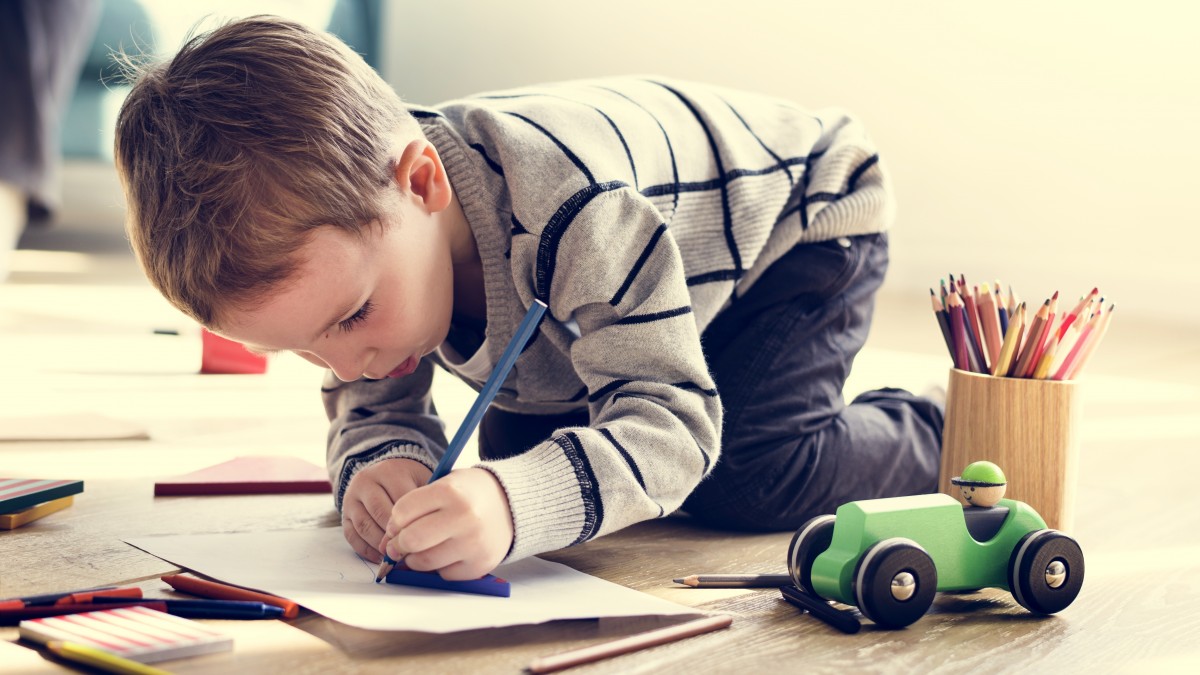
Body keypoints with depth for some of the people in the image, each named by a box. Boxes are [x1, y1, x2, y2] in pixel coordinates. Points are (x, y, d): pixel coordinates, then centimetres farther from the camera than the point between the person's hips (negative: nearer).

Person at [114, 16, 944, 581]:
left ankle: (934, 437, 5)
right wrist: (382, 463, -37)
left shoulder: (572, 209, -47)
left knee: (754, 479, -26)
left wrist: (514, 505, -65)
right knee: (511, 451, -4)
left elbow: (670, 423, -45)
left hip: (796, 213, -7)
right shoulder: (330, 223, -23)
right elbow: (373, 403, -10)